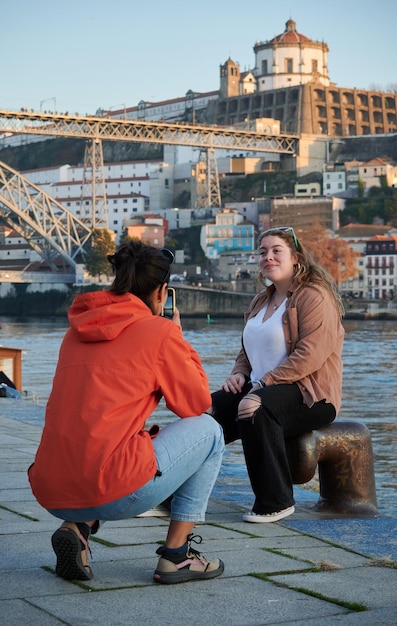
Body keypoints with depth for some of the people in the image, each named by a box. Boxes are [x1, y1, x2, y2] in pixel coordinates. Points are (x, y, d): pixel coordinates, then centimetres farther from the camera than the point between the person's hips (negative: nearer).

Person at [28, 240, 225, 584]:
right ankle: (176, 555, 14)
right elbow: (198, 404, 9)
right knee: (207, 430, 15)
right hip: (116, 491, -7)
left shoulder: (77, 330, 18)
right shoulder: (160, 331, -1)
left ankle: (77, 526, 10)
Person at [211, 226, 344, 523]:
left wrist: (264, 383, -22)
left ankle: (276, 502, -25)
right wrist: (239, 373, 5)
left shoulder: (314, 296, -8)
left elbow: (310, 355, -20)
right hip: (262, 389, 8)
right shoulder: (261, 301, 21)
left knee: (255, 410, -36)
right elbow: (248, 351, 29)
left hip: (311, 395, -8)